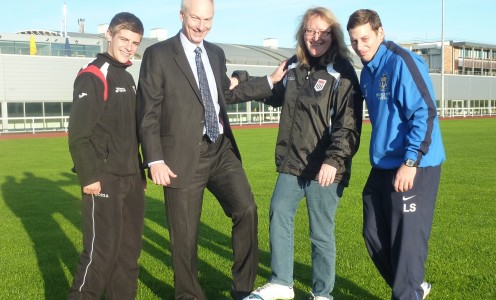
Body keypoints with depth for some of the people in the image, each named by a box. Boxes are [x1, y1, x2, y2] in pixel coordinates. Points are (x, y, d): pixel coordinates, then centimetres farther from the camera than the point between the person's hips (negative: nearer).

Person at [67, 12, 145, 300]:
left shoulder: (128, 79, 16)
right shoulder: (93, 77, -9)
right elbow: (78, 134, -15)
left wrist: (139, 173, 16)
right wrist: (89, 176, -17)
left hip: (131, 180, 8)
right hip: (104, 180, -8)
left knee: (130, 248, 10)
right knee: (102, 249, -7)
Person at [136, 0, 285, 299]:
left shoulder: (216, 53, 13)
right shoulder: (158, 54, -4)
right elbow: (147, 112, -6)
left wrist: (270, 82, 27)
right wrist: (155, 160, -13)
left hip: (221, 149, 5)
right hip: (183, 155, -4)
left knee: (246, 209, -10)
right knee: (185, 235, 5)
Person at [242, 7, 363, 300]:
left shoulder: (342, 73, -8)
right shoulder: (293, 67, 10)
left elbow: (349, 124, -15)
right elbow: (276, 96, 28)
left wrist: (334, 160, -25)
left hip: (324, 167, -6)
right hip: (292, 162, 6)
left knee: (321, 231, 3)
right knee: (279, 214, 8)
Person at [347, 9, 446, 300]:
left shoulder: (402, 62, -13)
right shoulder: (368, 71, 12)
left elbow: (426, 113, -19)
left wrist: (410, 161, -24)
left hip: (413, 167, -9)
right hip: (383, 166, 9)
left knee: (406, 239, -1)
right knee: (374, 235, 15)